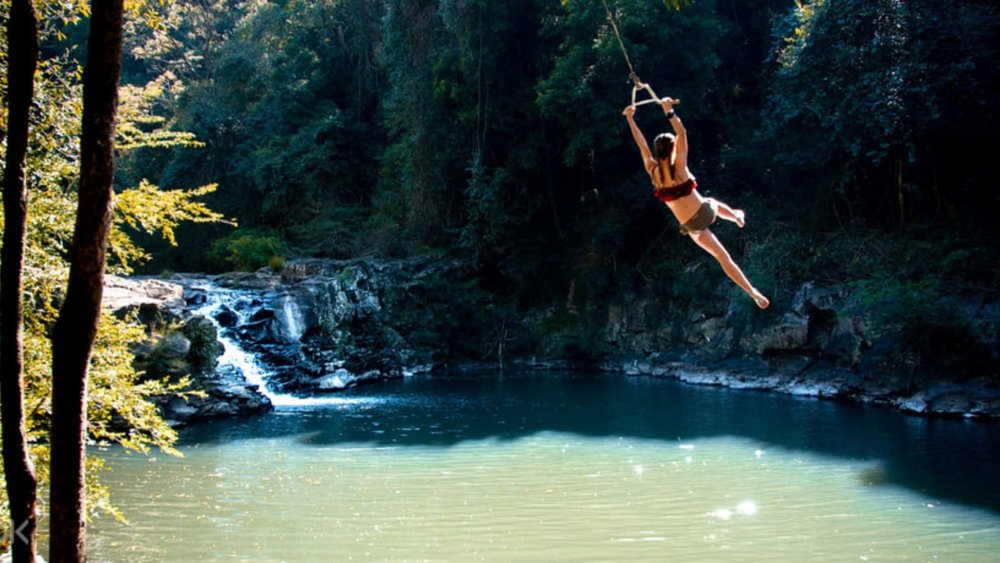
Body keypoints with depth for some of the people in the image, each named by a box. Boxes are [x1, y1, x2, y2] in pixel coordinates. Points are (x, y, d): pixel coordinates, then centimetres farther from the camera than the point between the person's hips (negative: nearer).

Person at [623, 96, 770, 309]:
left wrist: (630, 118, 9)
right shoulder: (678, 166, -17)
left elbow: (641, 143, 0)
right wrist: (669, 112, -14)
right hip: (705, 211, -2)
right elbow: (682, 134, -17)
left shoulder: (652, 170, -11)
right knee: (715, 203, 38)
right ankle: (737, 216, 65)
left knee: (722, 256, 13)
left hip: (690, 226, 2)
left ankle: (752, 292, 14)